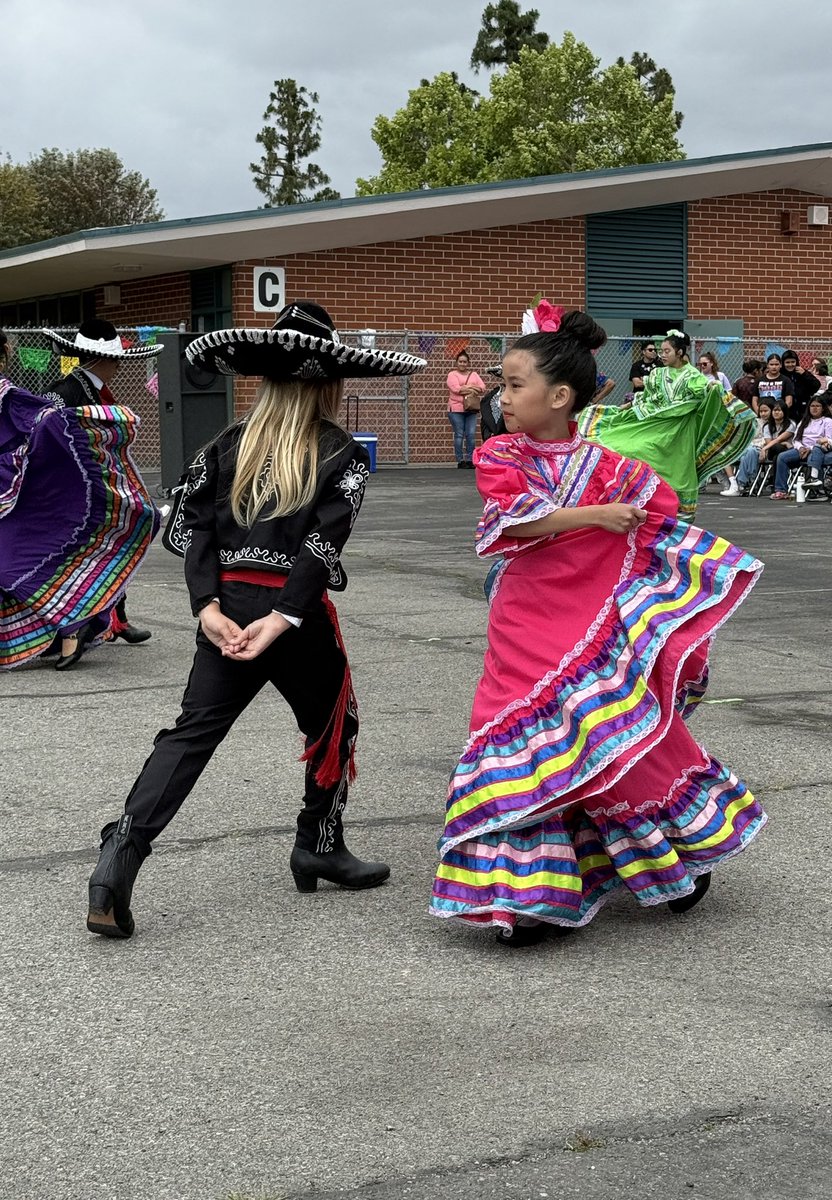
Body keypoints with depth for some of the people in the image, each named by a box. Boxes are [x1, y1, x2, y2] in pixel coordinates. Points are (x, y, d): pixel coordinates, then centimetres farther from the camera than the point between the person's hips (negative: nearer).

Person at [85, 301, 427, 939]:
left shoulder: (231, 443, 10)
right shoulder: (343, 454, -2)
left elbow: (193, 525, 0)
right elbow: (323, 544, -15)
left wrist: (209, 606, -6)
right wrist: (282, 620, -19)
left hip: (227, 605, 4)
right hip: (296, 611, -4)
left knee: (192, 733, 4)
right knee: (332, 727, 20)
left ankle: (121, 853, -10)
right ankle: (320, 849, 29)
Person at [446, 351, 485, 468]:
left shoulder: (474, 374, 15)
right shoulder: (452, 374, 3)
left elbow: (482, 388, 1)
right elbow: (456, 388, -14)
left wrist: (465, 388, -12)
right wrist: (473, 388, -8)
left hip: (471, 409, 3)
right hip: (456, 410, -3)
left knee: (471, 435, 0)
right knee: (459, 435, -2)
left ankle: (470, 460, 5)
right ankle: (460, 461, 0)